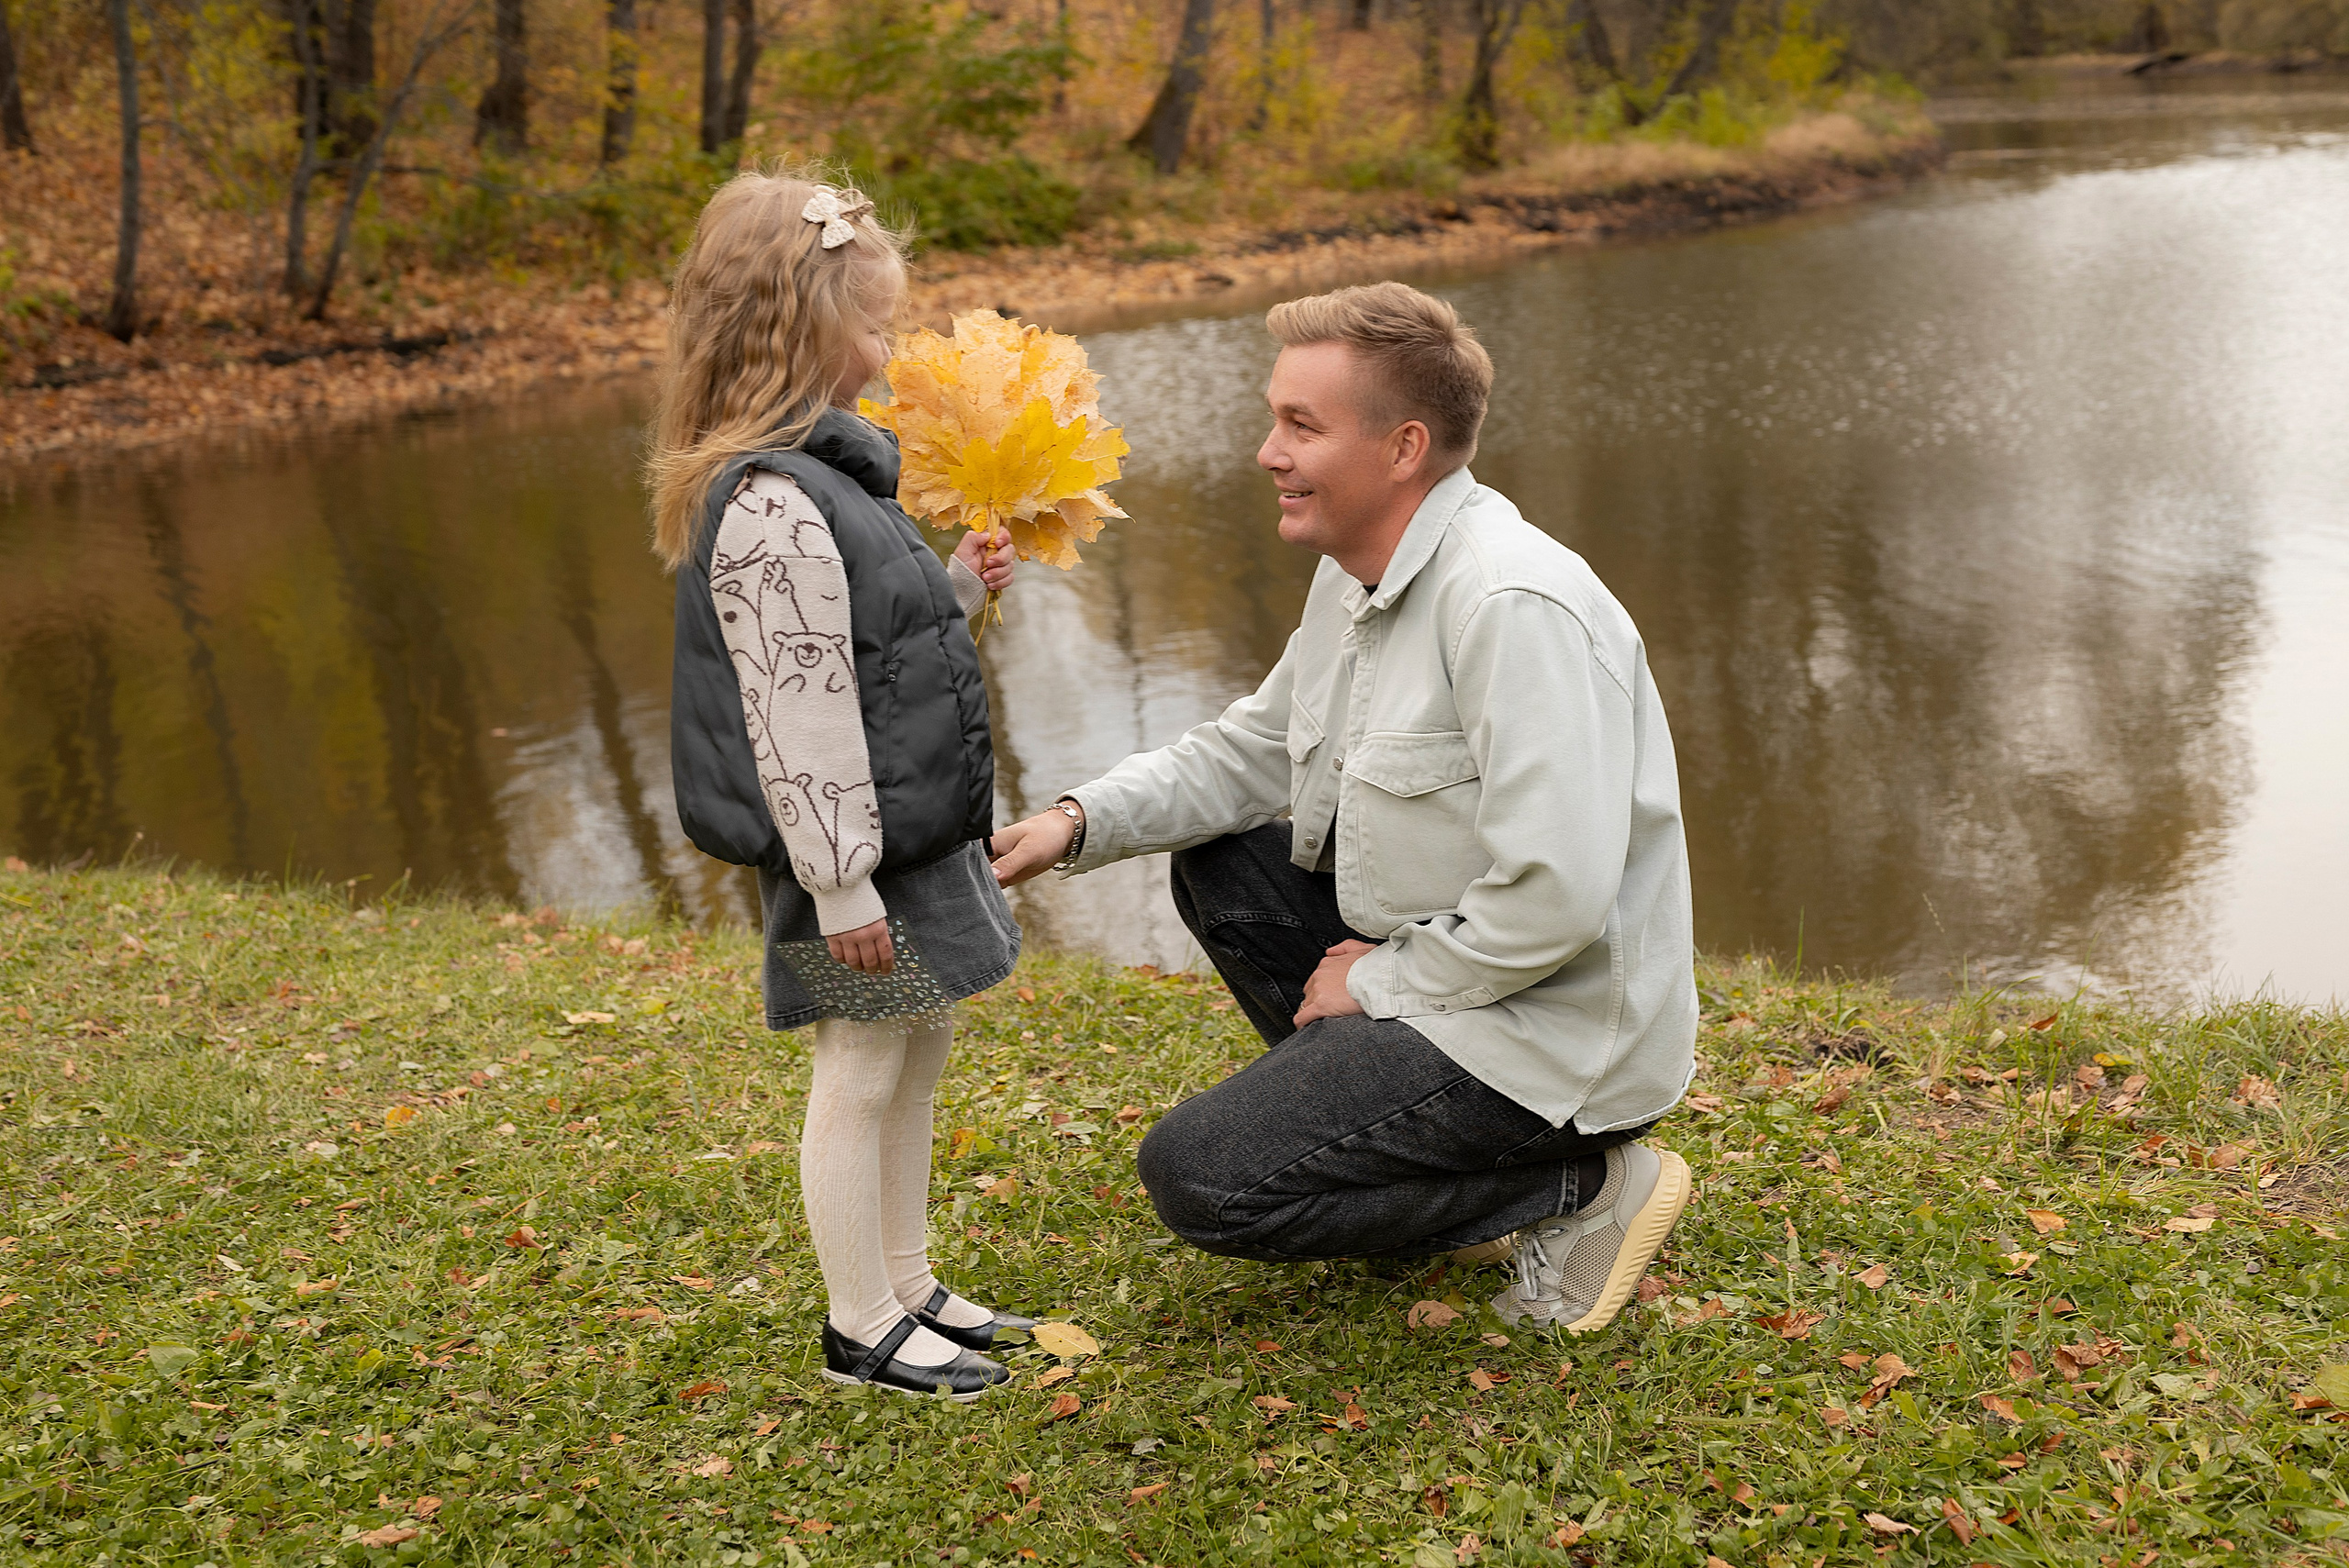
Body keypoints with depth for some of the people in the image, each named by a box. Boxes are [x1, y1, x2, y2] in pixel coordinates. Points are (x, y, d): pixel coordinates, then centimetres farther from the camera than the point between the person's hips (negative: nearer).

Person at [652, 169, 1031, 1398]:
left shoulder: (817, 470, 10)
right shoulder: (773, 508, -24)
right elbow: (796, 711, -24)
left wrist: (956, 590, 4)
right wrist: (840, 881, -22)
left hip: (910, 836, 10)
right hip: (854, 861, -10)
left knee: (919, 1053, 19)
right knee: (860, 1077, 3)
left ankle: (907, 1286, 34)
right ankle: (861, 1329, 19)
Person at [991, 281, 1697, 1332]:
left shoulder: (1515, 609, -27)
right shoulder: (1359, 577, 5)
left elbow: (1557, 898, -31)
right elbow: (1255, 752, 16)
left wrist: (1380, 982, -16)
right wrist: (1082, 821, 1)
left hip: (1552, 1026, -10)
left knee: (1195, 1177, -12)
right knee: (1220, 863, 15)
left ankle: (1580, 1184, -4)